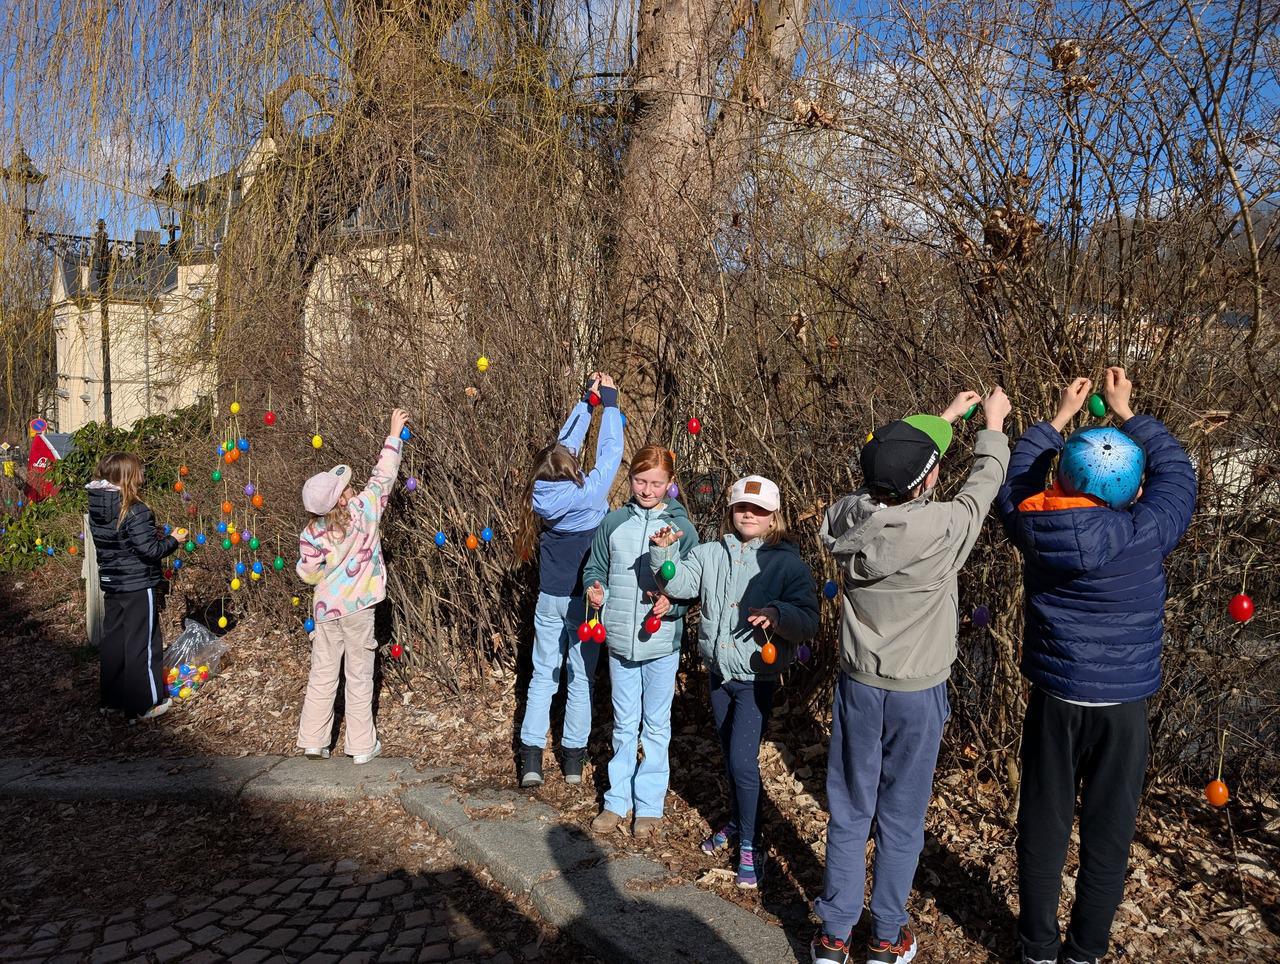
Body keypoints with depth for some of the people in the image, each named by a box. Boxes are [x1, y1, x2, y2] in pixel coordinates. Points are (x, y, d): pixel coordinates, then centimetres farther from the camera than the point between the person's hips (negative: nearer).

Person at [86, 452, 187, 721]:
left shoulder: (96, 508, 3)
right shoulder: (136, 511, -22)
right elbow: (150, 551, -22)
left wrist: (154, 536, 11)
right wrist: (173, 540, -5)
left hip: (112, 587, 8)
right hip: (138, 588, -8)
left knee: (113, 641, 18)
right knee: (141, 644, 2)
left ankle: (112, 698, 31)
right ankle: (144, 706, 10)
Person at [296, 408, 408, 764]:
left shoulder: (311, 534, -7)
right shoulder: (364, 510, -14)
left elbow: (308, 575, 1)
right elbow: (382, 476, -4)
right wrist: (394, 434, 5)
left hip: (325, 609, 3)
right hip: (357, 608, -3)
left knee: (322, 675, 14)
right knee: (359, 676, 7)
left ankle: (313, 741, 23)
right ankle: (362, 745, 15)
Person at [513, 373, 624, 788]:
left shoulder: (543, 492, -8)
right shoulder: (590, 492, -19)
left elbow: (564, 442, 5)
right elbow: (611, 449, -6)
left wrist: (587, 400, 12)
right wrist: (607, 400, 4)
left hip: (550, 599, 3)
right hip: (585, 598, -3)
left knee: (543, 675, 11)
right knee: (581, 678, 9)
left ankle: (531, 760, 7)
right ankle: (573, 760, 18)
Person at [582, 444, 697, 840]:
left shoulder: (681, 527, -4)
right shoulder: (614, 522, 1)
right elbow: (595, 567, 10)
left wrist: (672, 601, -21)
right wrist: (594, 588, -11)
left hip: (662, 642, -2)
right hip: (620, 640, 2)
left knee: (656, 725, 11)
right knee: (624, 725, 15)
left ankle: (649, 805, 24)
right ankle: (618, 800, 28)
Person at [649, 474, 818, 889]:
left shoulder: (787, 562, -11)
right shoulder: (711, 554, 2)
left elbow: (809, 620, -16)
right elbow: (680, 583, -6)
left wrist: (778, 615, -34)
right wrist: (664, 552, -20)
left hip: (758, 676, -5)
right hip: (718, 672, 5)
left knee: (743, 761, -8)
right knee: (730, 756, 20)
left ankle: (750, 845, 10)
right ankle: (736, 823, 40)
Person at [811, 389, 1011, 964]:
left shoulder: (847, 518, -13)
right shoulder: (942, 529, -24)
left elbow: (896, 478, 7)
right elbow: (983, 486, -3)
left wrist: (946, 418, 17)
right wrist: (993, 425, 14)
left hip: (858, 685, 3)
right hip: (918, 692, -3)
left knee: (848, 813, 14)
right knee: (901, 820, 13)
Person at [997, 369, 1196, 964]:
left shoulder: (1032, 524, -12)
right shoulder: (1145, 534, -16)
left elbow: (1019, 474, 10)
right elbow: (1174, 470, 3)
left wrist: (1061, 415, 19)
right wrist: (1124, 412, 14)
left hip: (1054, 701, 2)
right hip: (1122, 707, -2)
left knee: (1043, 826, 14)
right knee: (1108, 835, 13)